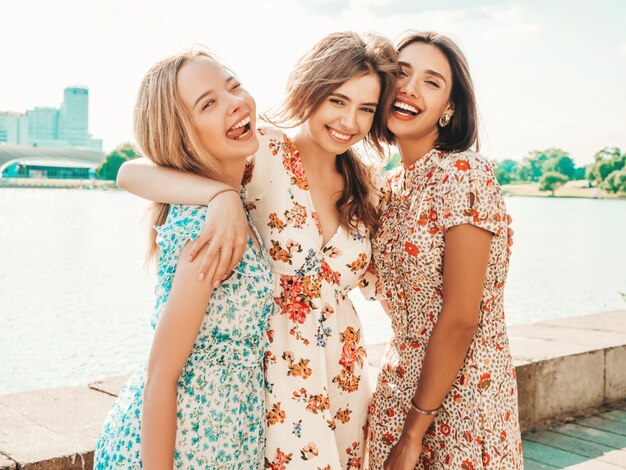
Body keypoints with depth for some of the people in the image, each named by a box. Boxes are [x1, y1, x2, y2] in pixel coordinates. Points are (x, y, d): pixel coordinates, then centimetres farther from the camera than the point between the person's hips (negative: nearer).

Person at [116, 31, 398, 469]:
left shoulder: (363, 185, 6)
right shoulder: (262, 154, -13)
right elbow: (131, 172, -24)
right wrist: (222, 195, -38)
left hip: (344, 371, 6)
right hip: (272, 366, -5)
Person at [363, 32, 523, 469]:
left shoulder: (464, 175, -18)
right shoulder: (392, 186, 5)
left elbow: (461, 318, -19)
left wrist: (415, 430, -14)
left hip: (461, 388, -7)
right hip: (401, 383, 7)